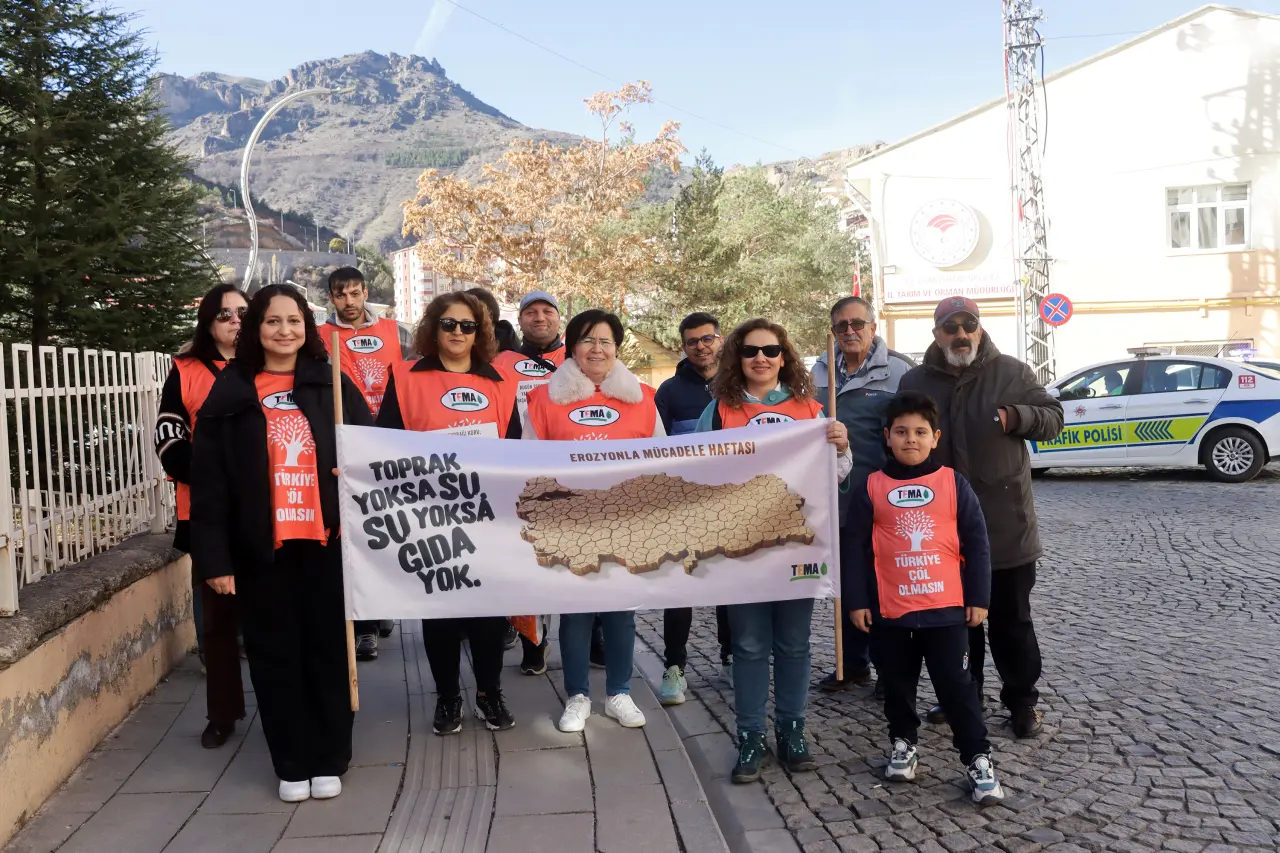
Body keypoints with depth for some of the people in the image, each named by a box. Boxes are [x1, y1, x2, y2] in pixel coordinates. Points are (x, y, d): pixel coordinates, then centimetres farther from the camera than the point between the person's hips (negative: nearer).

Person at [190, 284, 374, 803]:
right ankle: (291, 765, 21)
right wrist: (214, 556, -7)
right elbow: (208, 479, -1)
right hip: (260, 549, 0)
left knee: (329, 650, 7)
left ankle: (329, 761, 21)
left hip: (326, 541, 1)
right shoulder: (231, 392, 2)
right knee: (275, 657, 7)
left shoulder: (332, 384, 6)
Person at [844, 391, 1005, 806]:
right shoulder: (870, 487, -1)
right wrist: (855, 600, -1)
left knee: (957, 686, 3)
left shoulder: (954, 483, -1)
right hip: (889, 611, 1)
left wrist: (978, 598, 0)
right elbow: (854, 547, 1)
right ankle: (903, 742, 35)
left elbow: (976, 544, 2)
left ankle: (978, 758, 14)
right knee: (897, 685, 16)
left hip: (946, 608, -1)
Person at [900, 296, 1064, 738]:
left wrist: (1017, 417, -18)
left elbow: (1053, 417, 2)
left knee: (1012, 620, 7)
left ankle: (1022, 701, 21)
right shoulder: (915, 382, 5)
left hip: (1005, 524, -2)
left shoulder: (1012, 373, 0)